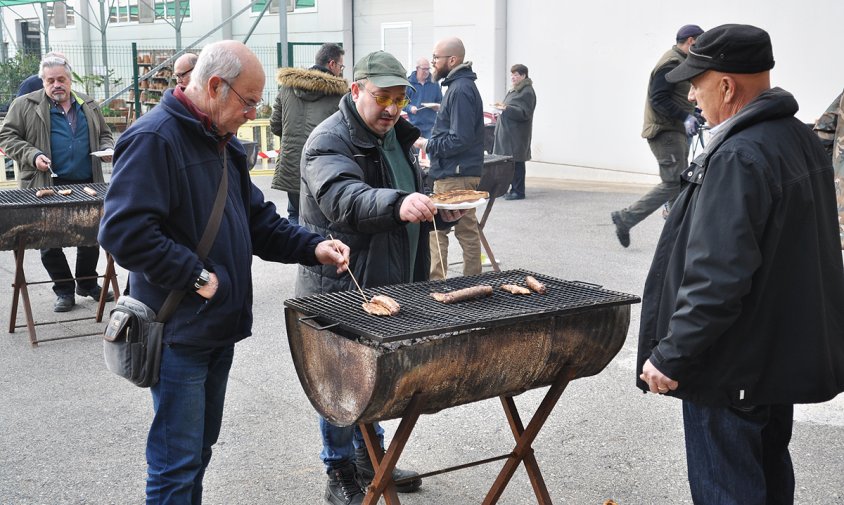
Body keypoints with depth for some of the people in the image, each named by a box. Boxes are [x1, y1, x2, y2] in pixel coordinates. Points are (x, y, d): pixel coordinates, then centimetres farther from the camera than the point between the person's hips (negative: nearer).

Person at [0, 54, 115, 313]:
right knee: (50, 241, 1)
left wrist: (106, 149, 0)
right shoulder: (25, 105, 0)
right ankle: (63, 289, 15)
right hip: (47, 188, -3)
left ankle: (88, 283, 28)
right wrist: (32, 155, -15)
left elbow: (104, 134, 22)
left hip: (87, 186, 3)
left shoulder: (89, 105, 12)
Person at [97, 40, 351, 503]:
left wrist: (312, 247, 2)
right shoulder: (154, 138, -18)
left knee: (200, 447, 20)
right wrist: (196, 278, -21)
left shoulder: (222, 143, 12)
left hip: (218, 325, 9)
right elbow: (123, 231, -27)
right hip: (178, 330, -9)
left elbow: (256, 219, 17)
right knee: (178, 461, 0)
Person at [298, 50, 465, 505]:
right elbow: (343, 199, -37)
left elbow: (413, 204, 24)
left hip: (387, 282, 8)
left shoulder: (395, 136, 12)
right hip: (339, 290, -8)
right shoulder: (329, 142, -17)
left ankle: (370, 459, 37)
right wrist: (399, 203, -53)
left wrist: (441, 211, 5)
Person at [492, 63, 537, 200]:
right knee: (511, 162, 10)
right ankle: (514, 189, 16)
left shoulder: (527, 92, -10)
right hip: (508, 133, 10)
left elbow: (524, 113, -18)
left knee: (516, 162, -7)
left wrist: (506, 109, -26)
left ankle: (518, 191, -2)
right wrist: (502, 112, 14)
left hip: (517, 135, -10)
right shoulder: (514, 91, 19)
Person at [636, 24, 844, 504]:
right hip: (786, 353, 10)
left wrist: (671, 356, -21)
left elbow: (716, 278, -30)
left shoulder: (739, 159, -25)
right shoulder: (803, 139, 6)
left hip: (733, 370, -10)